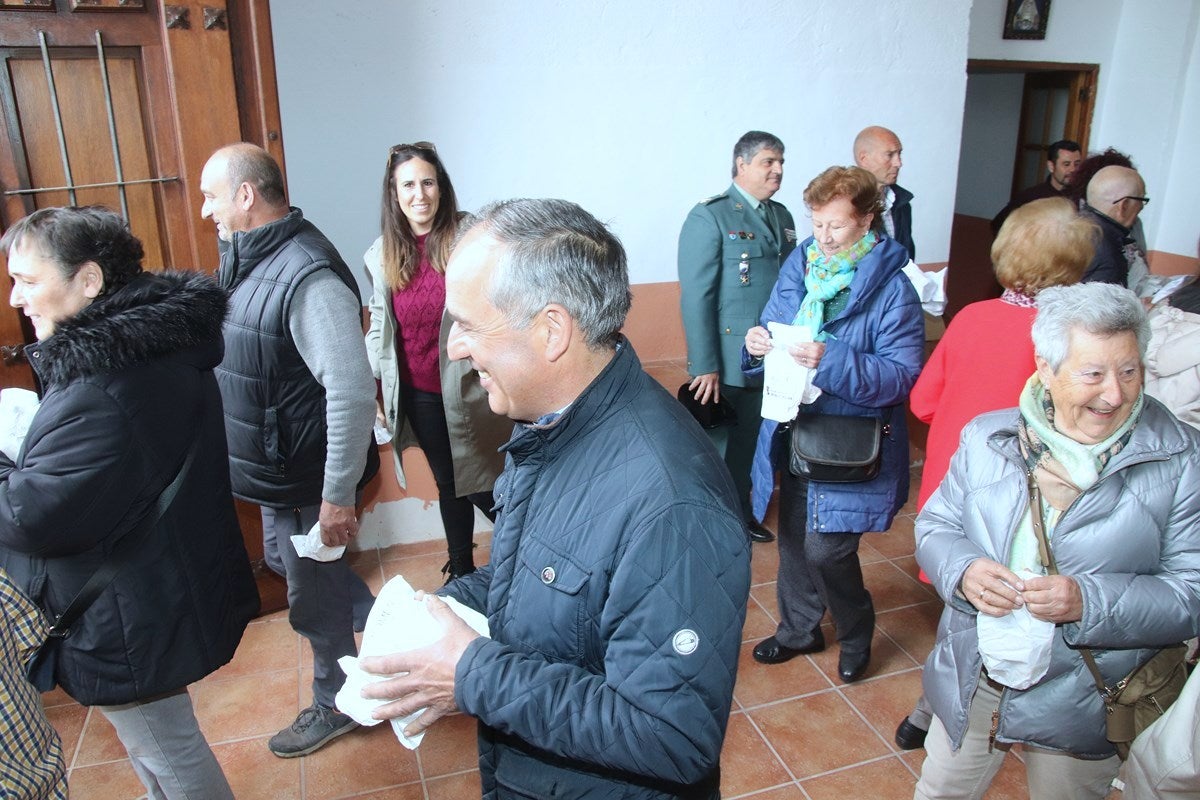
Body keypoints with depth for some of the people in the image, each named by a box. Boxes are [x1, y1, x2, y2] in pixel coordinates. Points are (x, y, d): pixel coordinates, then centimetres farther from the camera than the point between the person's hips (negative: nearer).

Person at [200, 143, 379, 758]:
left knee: (314, 596, 9)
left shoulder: (308, 275, -26)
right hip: (275, 471, 10)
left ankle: (334, 706, 32)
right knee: (283, 560, 27)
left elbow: (352, 391, -32)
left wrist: (338, 496, -29)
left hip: (305, 477, -10)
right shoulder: (255, 262, 6)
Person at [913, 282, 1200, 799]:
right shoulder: (987, 437, -3)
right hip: (969, 688, 3)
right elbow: (935, 526, 2)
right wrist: (962, 570, -20)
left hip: (1079, 712, -2)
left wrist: (1089, 602, -30)